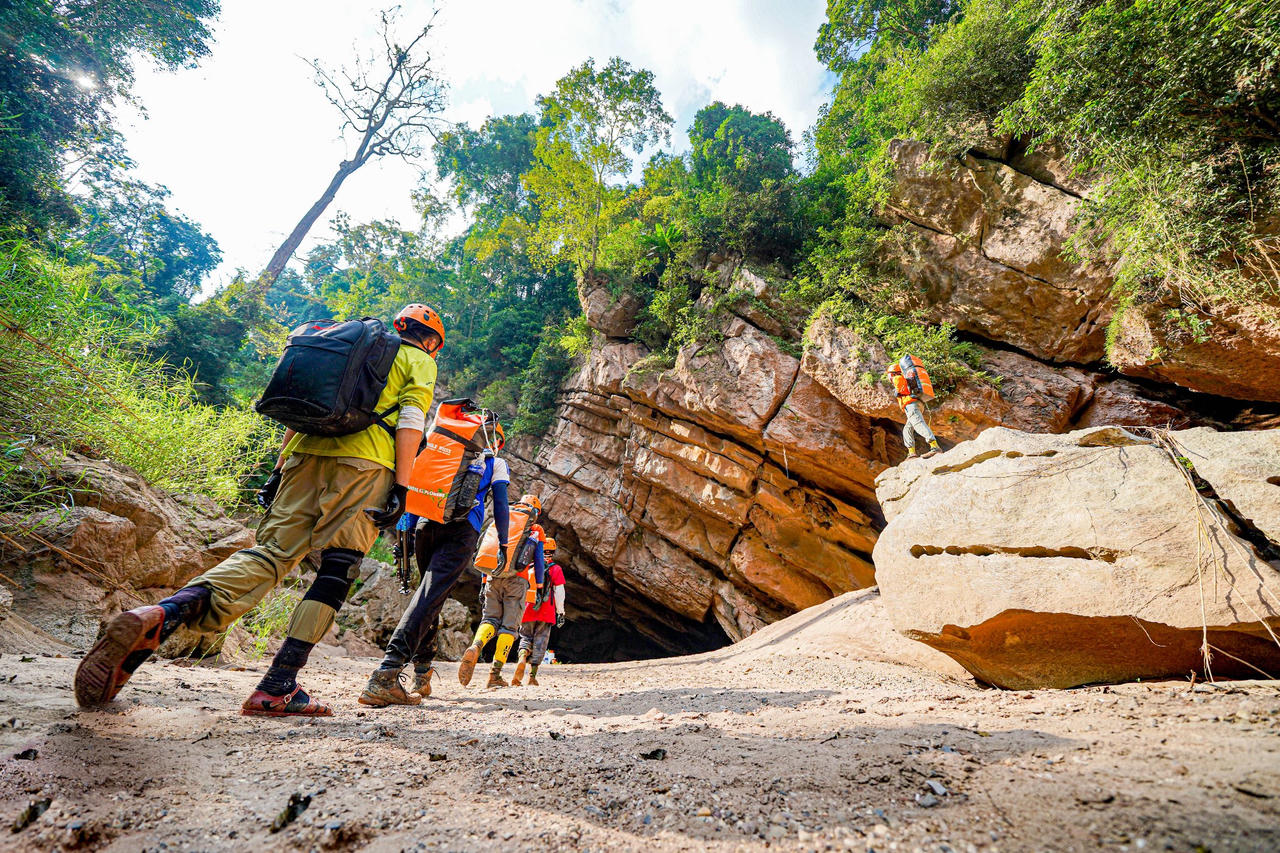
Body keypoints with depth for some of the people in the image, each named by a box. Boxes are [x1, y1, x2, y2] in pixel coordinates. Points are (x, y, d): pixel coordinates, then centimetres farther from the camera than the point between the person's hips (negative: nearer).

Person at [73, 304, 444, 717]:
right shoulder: (419, 361, 14)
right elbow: (411, 420, -2)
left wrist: (278, 469, 23)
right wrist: (401, 487, -7)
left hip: (307, 451, 6)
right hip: (364, 461, -6)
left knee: (271, 551, 3)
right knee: (337, 570, -1)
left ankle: (163, 614, -21)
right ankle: (277, 688, -3)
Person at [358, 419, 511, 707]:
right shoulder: (496, 462, 18)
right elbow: (501, 506, 10)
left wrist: (408, 528, 18)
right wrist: (503, 545, 16)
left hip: (426, 525, 5)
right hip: (461, 530, -5)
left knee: (433, 594, 16)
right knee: (431, 595, -16)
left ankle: (422, 675, 15)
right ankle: (385, 675, -30)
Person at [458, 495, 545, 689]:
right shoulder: (536, 531, 13)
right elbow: (539, 561, 8)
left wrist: (484, 583, 20)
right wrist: (538, 588, 12)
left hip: (493, 578, 3)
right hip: (517, 580, -3)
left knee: (490, 619, 8)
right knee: (509, 625, 1)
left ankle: (475, 647, -23)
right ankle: (495, 674, -6)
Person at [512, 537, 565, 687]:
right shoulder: (556, 569, 1)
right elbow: (559, 593, -3)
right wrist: (561, 613, 3)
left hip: (528, 612, 2)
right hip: (546, 613, -2)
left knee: (526, 638, 13)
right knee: (540, 642, 5)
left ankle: (522, 658, -17)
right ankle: (532, 676, 1)